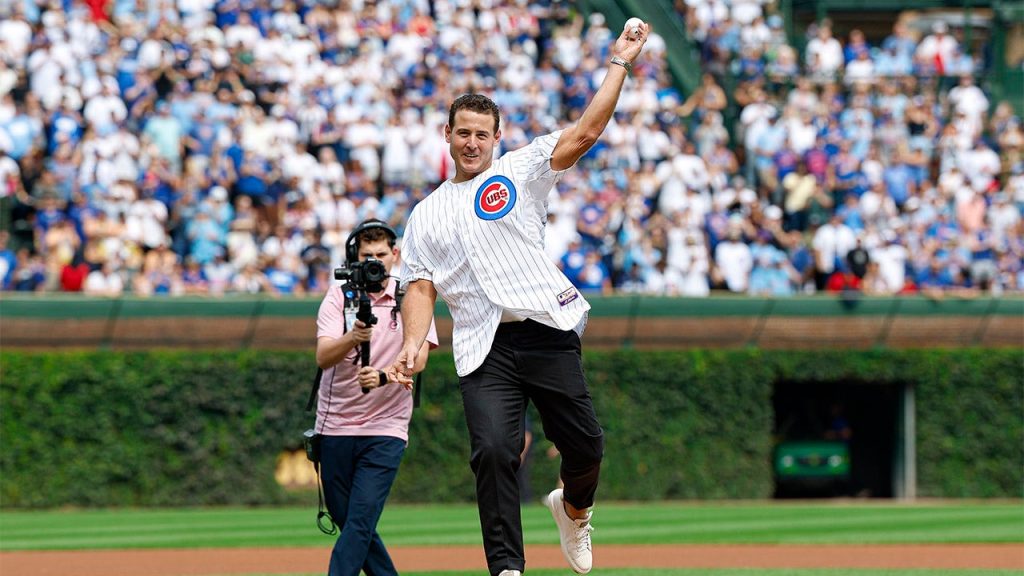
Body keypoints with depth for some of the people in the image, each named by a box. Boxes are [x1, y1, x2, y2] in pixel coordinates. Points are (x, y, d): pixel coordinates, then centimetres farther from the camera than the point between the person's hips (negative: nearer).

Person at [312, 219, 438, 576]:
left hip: (386, 429, -2)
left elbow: (417, 360, -14)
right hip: (336, 428, 2)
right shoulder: (339, 297, -1)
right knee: (345, 519, 9)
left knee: (360, 522, -13)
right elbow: (323, 357, -15)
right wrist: (353, 338, -36)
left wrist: (382, 377, -33)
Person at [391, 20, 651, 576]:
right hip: (484, 349, 1)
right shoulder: (426, 215, 20)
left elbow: (586, 132, 0)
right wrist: (413, 342, -6)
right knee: (493, 451, -17)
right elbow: (421, 286, 12)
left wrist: (618, 64, -6)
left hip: (547, 333, -1)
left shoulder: (520, 171, 11)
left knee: (585, 446, -2)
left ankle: (573, 509, 32)